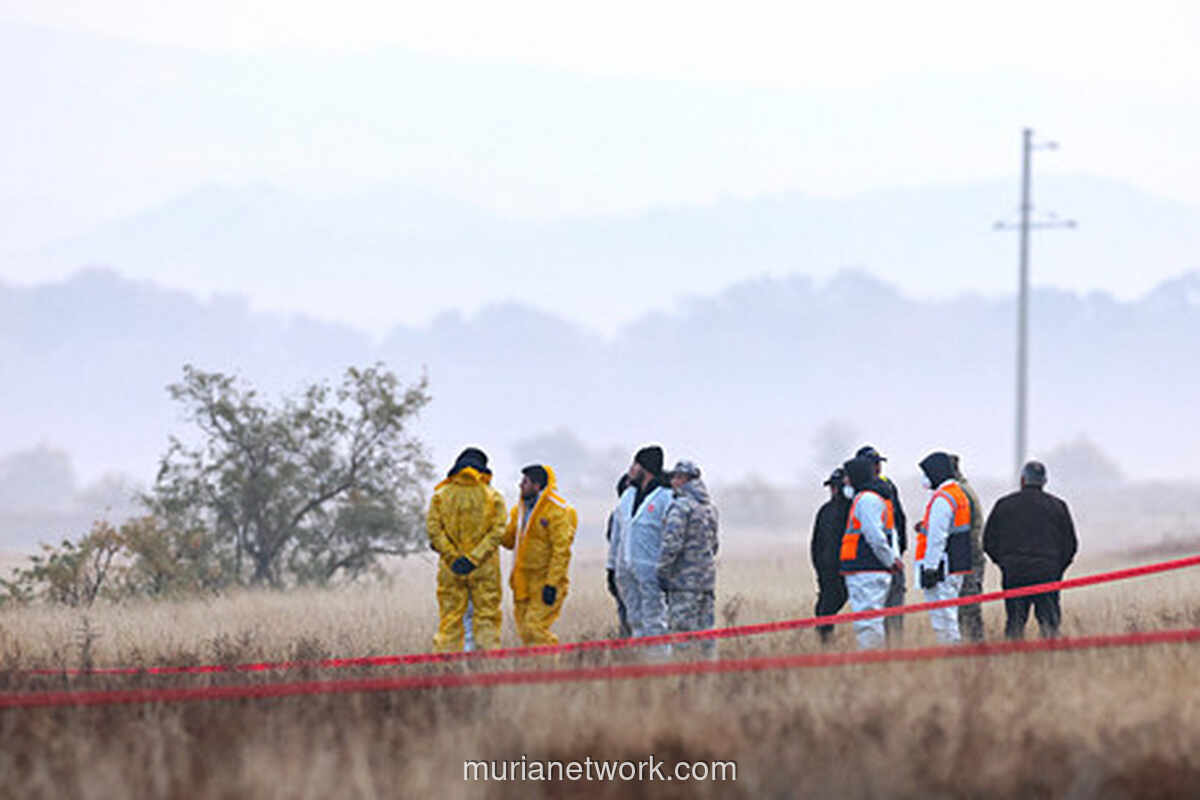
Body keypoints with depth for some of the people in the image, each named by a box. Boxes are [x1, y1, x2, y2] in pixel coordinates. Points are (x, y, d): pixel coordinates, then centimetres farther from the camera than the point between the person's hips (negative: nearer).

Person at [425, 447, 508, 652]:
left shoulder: (440, 496, 3)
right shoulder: (493, 497, 0)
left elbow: (433, 529, -7)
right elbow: (497, 531, -9)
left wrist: (452, 556, -10)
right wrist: (473, 558, -13)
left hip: (450, 568, 1)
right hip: (484, 568, -1)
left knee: (450, 620, 5)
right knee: (487, 619, 4)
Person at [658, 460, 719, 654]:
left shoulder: (681, 506, -12)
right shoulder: (709, 507, 15)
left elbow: (671, 543, -18)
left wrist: (662, 571, -12)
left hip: (685, 580, -8)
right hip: (707, 578, 8)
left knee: (682, 630, -9)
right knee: (704, 629, 9)